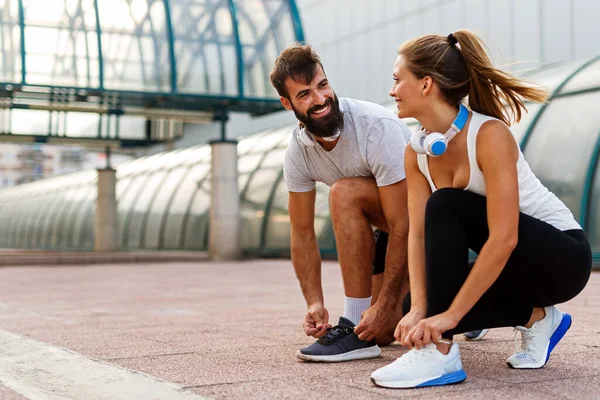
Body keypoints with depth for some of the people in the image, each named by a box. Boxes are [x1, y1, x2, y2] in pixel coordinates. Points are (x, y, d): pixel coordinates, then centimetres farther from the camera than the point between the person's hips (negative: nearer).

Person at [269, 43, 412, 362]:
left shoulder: (378, 127, -31)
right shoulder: (298, 150, -10)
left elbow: (402, 227, -31)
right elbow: (302, 233, -4)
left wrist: (384, 305, -32)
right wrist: (315, 303, -15)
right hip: (391, 223, 7)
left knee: (344, 194, -32)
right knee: (383, 331, 3)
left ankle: (355, 328, -25)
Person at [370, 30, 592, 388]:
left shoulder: (490, 135, -27)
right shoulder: (416, 151, -5)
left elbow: (504, 238, -32)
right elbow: (418, 233, -11)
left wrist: (450, 314, -33)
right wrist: (419, 308, -25)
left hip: (562, 256, -7)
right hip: (515, 261, 7)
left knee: (445, 206, -28)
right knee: (415, 306, -7)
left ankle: (441, 353, -27)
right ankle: (534, 317, 6)